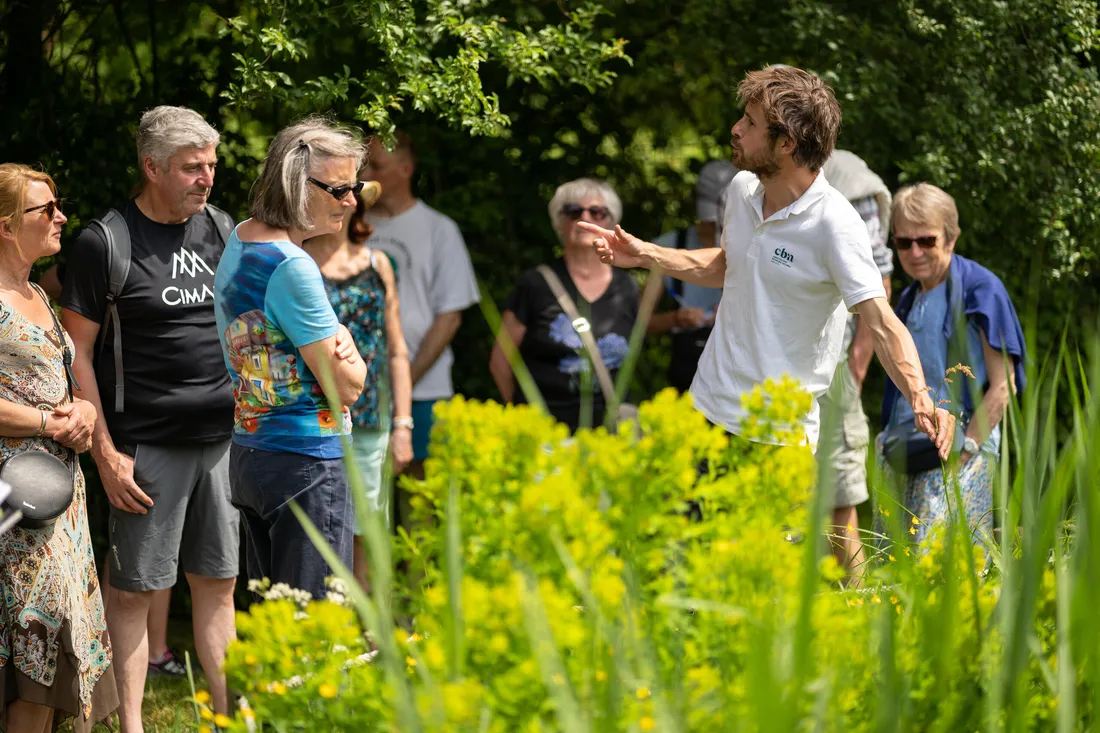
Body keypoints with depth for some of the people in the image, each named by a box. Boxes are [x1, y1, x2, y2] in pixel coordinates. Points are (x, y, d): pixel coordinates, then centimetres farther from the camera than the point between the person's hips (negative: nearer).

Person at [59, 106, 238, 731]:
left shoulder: (221, 231, 10)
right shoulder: (105, 244, -6)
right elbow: (77, 353, -5)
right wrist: (106, 452, -10)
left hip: (226, 438, 5)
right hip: (149, 445, -5)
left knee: (218, 583, 11)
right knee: (136, 590, 0)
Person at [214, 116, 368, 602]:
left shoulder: (239, 239, 10)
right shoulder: (292, 267, -19)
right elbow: (347, 387, -17)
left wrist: (333, 342, 0)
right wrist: (348, 350, 6)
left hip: (247, 451, 10)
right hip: (307, 460, -10)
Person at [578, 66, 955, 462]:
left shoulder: (835, 225, -20)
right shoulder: (742, 188, 2)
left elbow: (881, 323, -27)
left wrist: (920, 398, -42)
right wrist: (645, 255, 18)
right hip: (707, 405, 7)